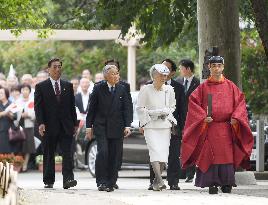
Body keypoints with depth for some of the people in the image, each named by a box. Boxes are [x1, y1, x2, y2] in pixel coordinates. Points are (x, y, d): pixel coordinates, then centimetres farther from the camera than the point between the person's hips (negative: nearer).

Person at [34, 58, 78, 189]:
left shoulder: (68, 86, 12)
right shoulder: (41, 87, 3)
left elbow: (72, 106, 13)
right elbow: (38, 107, -3)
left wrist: (75, 123, 8)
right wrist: (40, 123, -15)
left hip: (66, 127, 1)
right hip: (49, 127, -1)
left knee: (67, 154, -10)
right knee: (49, 155, 6)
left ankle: (68, 179, -17)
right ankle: (48, 181, 15)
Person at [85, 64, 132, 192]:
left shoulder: (122, 90, 7)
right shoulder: (98, 88, 2)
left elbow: (127, 108, 7)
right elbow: (92, 108, 4)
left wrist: (127, 125, -3)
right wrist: (89, 126, 2)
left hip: (117, 127, 2)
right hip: (101, 127, -2)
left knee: (115, 156, 1)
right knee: (102, 153, -14)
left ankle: (111, 183, 9)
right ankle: (101, 182, -9)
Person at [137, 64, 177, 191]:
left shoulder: (169, 89, 8)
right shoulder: (146, 90, -3)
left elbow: (173, 107, 19)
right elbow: (140, 108, 1)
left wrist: (166, 112, 0)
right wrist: (155, 112, -6)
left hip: (165, 125, 4)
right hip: (150, 126, -4)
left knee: (163, 153, 0)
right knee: (155, 151, -18)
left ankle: (156, 182, 10)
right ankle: (159, 180, -27)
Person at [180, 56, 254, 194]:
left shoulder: (230, 86, 9)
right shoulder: (204, 87, 6)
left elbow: (240, 102, 8)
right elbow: (193, 101, 2)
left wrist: (235, 117, -8)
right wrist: (203, 117, -11)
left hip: (226, 128, 1)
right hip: (209, 128, -1)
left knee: (227, 156, -4)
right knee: (210, 155, -5)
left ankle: (227, 183, 1)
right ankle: (212, 185, -2)